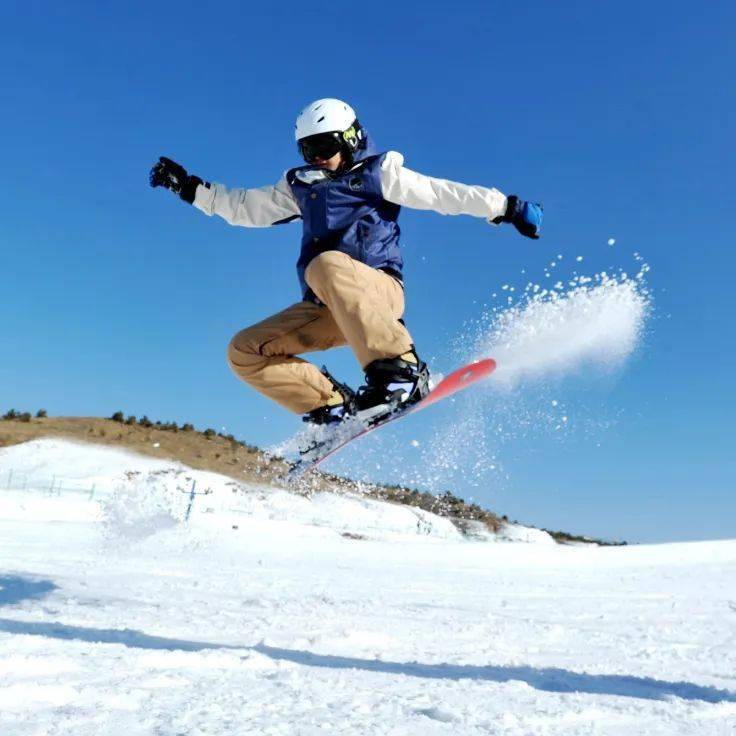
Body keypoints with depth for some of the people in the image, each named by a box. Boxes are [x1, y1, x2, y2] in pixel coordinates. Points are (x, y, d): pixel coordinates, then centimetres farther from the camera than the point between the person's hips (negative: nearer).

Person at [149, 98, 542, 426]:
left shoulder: (379, 173, 7)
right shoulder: (300, 186, 21)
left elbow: (443, 193, 1)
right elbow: (244, 207, 27)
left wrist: (506, 207, -5)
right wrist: (189, 187, 22)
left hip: (378, 290, -6)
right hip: (326, 309, 6)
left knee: (327, 265, -38)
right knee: (245, 351, -4)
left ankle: (401, 370, -40)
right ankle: (336, 406, -12)